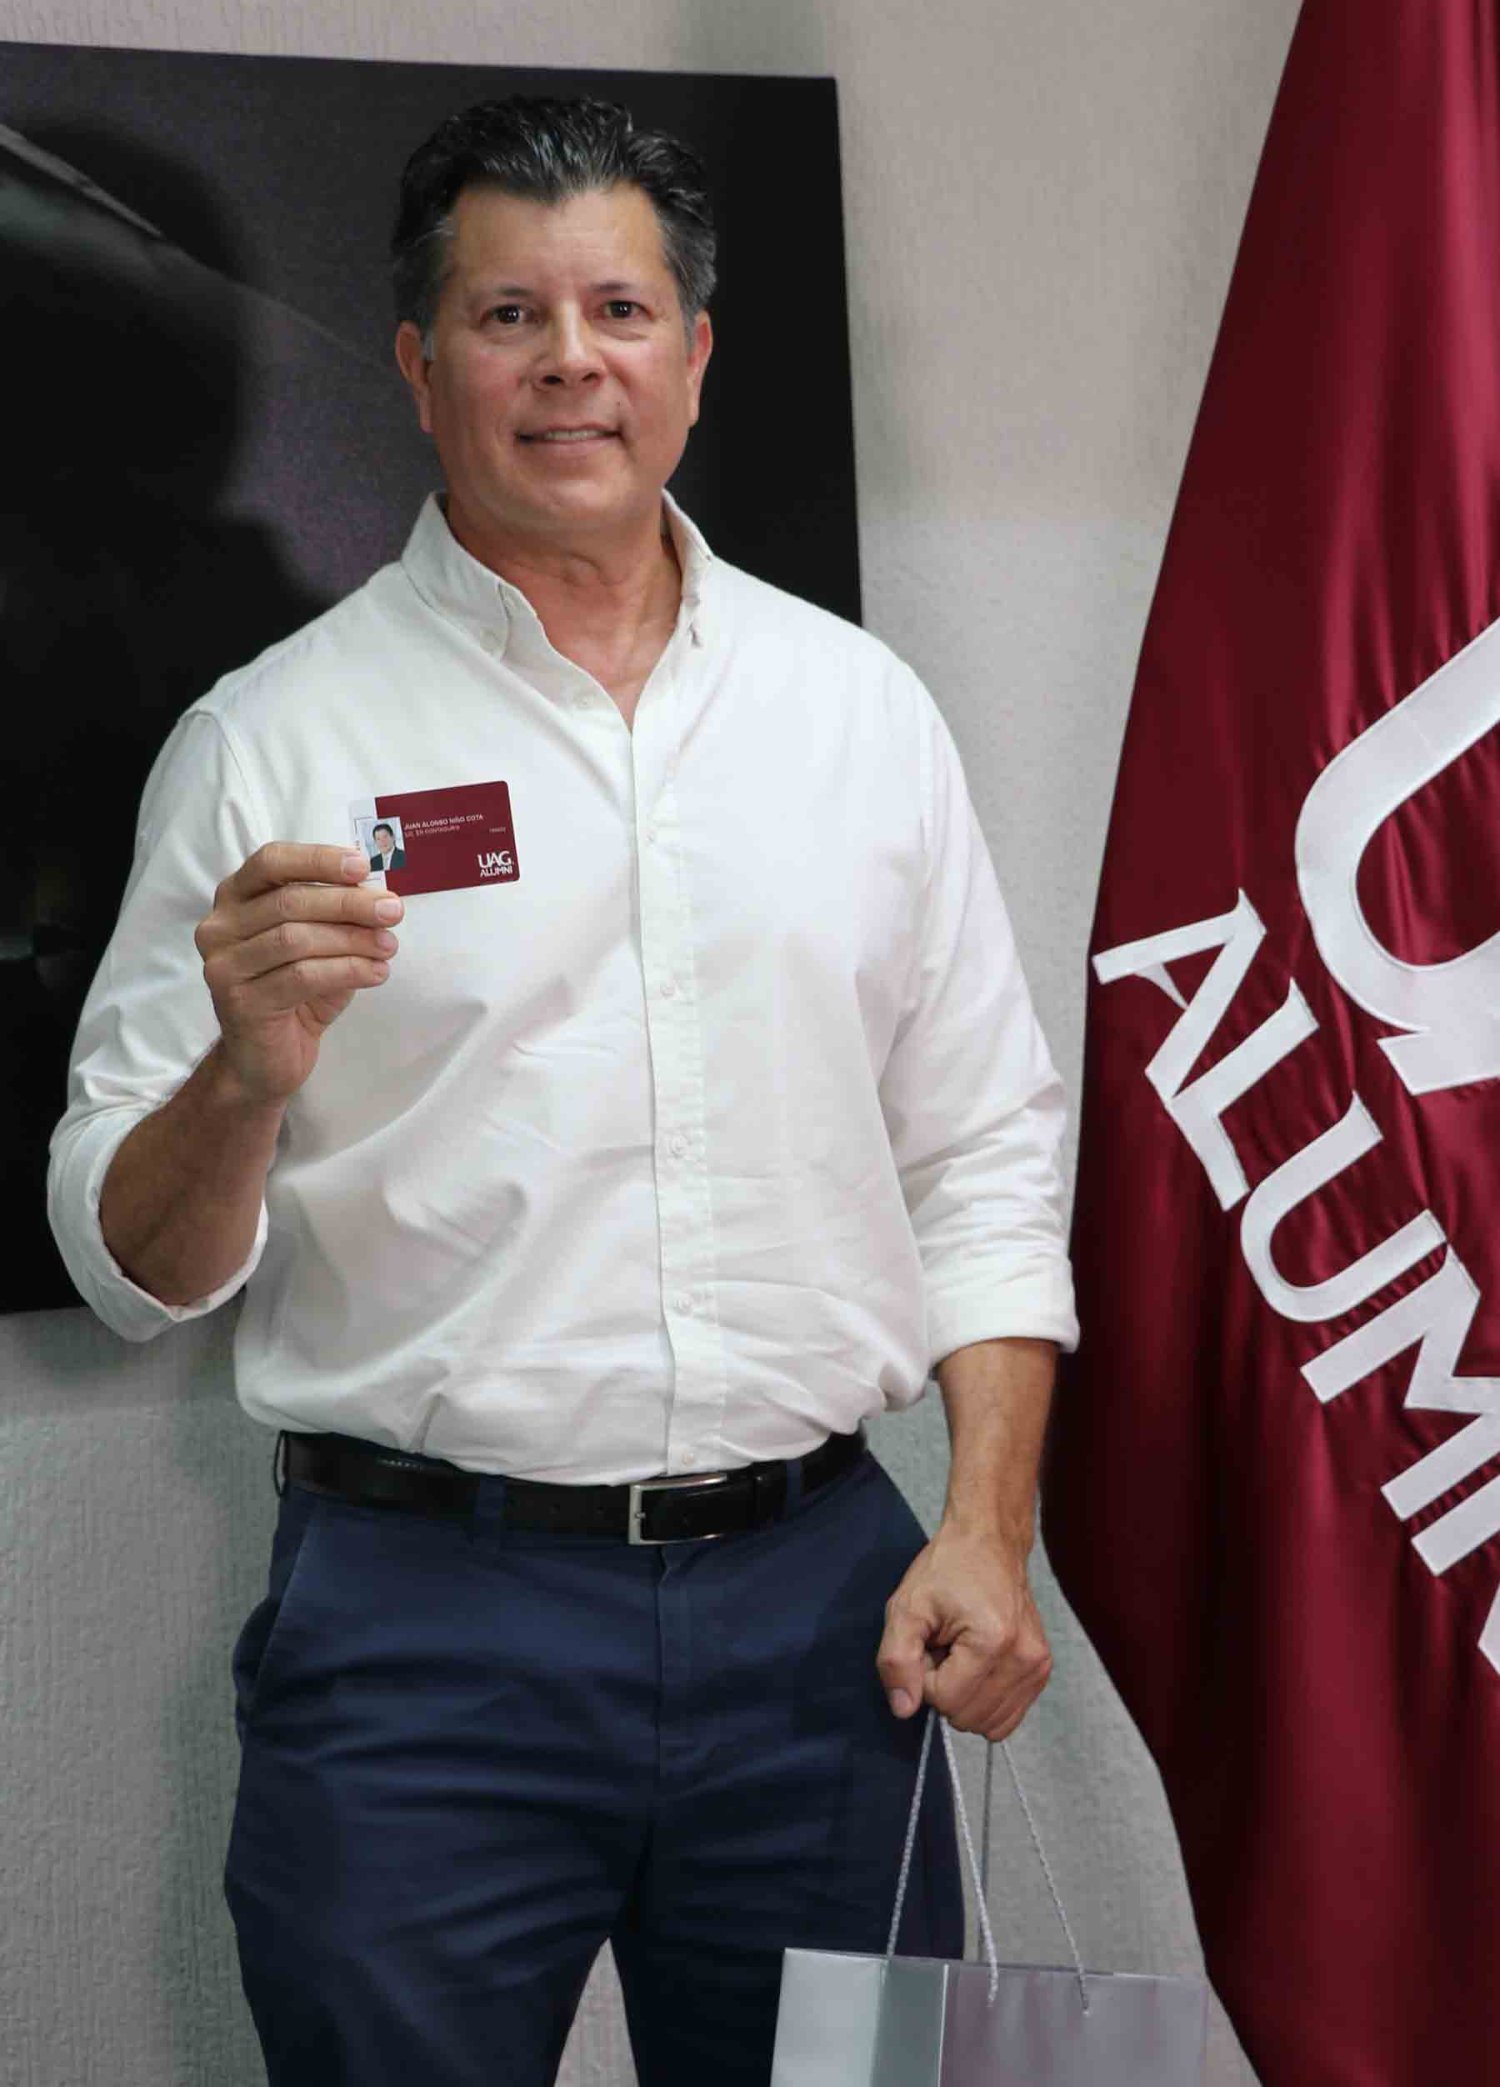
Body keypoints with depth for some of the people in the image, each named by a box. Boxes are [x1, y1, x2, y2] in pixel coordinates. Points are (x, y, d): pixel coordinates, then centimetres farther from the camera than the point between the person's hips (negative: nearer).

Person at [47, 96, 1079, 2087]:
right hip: (421, 1610, -2)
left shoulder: (862, 707, 8)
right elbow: (128, 1260, -2)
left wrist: (986, 1531, -2)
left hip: (820, 1597, 3)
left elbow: (982, 1162, 9)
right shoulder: (270, 741, -2)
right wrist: (248, 1072, -22)